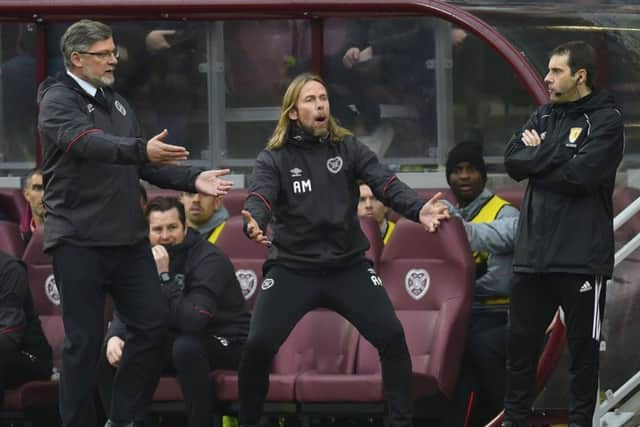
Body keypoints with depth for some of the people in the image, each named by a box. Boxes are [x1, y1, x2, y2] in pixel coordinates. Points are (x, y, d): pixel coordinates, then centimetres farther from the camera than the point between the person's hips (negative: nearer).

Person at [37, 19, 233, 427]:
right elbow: (88, 142, -30)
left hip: (128, 238, 7)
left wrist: (192, 179, 4)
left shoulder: (117, 103, 16)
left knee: (153, 325, 5)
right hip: (79, 241, -7)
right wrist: (141, 150, -45)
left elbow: (145, 164, 19)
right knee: (85, 341, -4)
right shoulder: (59, 101, -10)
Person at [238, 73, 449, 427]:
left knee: (392, 336, -10)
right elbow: (259, 197, -21)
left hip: (348, 266, 2)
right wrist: (253, 223, -46)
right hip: (293, 269, -2)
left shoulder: (348, 148, 1)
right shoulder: (273, 158, -4)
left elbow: (385, 183, -12)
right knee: (258, 346, -14)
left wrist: (418, 210, -32)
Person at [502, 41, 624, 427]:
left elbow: (580, 174, -19)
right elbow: (513, 162, 1)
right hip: (534, 252, 6)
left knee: (583, 347, 3)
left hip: (582, 257, -6)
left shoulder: (606, 121, -6)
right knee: (521, 342, 9)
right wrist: (556, 153, -12)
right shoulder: (544, 116, 13)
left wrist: (539, 157, -6)